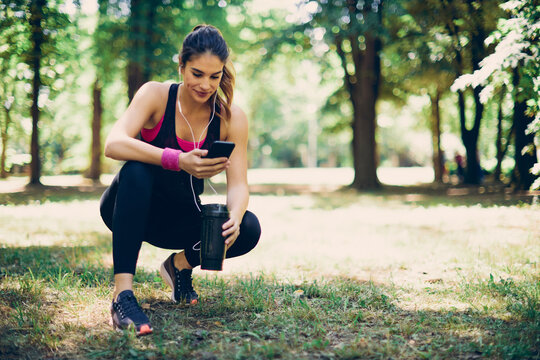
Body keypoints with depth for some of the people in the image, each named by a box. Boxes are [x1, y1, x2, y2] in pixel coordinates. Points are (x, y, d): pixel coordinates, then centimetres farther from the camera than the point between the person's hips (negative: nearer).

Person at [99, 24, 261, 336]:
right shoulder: (156, 95, -16)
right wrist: (179, 161, -46)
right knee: (136, 170, -36)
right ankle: (123, 295, -37)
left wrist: (234, 218, -40)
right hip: (132, 208, -2)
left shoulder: (232, 117, -11)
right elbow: (114, 144, -33)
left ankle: (181, 265, 6)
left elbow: (238, 184, -17)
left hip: (180, 219, 2)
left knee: (249, 229, -24)